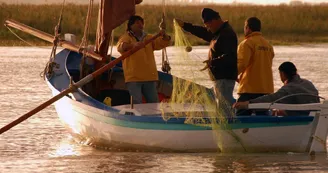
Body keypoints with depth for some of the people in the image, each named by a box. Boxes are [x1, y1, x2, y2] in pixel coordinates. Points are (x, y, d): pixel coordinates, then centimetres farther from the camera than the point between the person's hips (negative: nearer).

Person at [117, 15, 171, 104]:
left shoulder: (149, 38, 18)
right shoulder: (126, 37, 1)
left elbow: (163, 43, 11)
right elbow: (120, 47, -21)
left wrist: (164, 36, -14)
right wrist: (133, 45, -40)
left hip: (149, 77, 5)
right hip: (133, 77, -5)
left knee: (153, 102, 9)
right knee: (136, 103, -15)